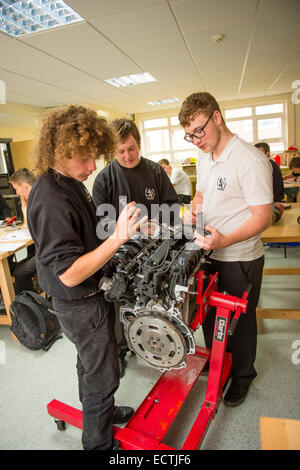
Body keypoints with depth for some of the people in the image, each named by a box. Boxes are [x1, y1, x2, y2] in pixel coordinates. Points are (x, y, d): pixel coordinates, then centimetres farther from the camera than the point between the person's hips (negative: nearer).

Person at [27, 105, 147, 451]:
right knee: (102, 376, 10)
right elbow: (69, 274, -30)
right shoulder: (51, 201, -30)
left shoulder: (69, 182, 2)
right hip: (79, 305, -9)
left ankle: (100, 410, 53)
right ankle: (99, 443, 36)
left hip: (88, 295, 9)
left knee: (90, 363, 28)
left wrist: (122, 228, 7)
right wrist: (117, 238, -37)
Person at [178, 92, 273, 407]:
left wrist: (225, 240, -35)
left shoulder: (250, 160, -20)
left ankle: (242, 375, 38)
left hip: (241, 258, -7)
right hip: (208, 252, 8)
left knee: (242, 319, 12)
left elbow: (263, 217, -22)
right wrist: (193, 211, -2)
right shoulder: (204, 159, 6)